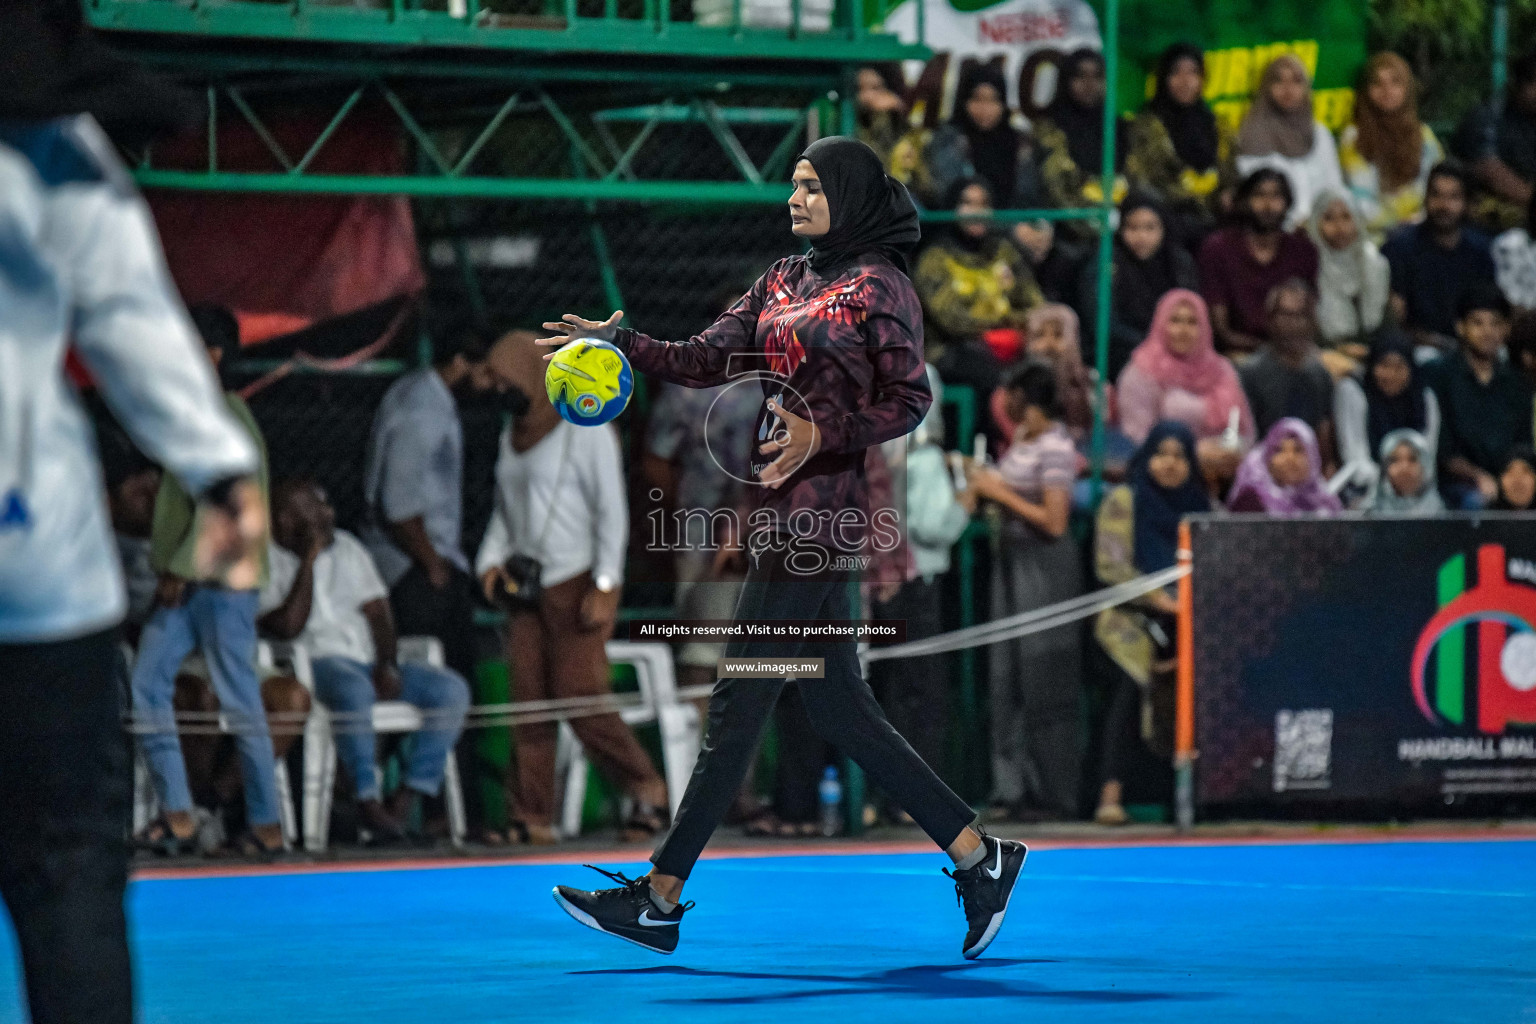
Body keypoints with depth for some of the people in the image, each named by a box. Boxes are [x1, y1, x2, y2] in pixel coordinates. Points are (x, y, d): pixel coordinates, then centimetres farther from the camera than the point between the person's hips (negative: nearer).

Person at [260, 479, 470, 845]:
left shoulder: (347, 547, 19)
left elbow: (377, 611, 15)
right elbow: (288, 626, -14)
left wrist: (387, 664, -4)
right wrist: (310, 559, -11)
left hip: (366, 661, 7)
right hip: (314, 662, -6)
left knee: (452, 689, -15)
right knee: (353, 689, -42)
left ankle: (407, 800, -20)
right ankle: (368, 800, -37)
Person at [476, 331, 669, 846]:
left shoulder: (584, 428, -6)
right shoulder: (513, 433, 16)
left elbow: (612, 510, -9)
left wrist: (603, 586, -15)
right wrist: (492, 559, 6)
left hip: (578, 583, -7)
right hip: (529, 585, 7)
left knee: (580, 696, -13)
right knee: (529, 701, -2)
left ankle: (647, 789, 3)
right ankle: (535, 819, -1)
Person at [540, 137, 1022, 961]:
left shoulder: (880, 285, -6)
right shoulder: (785, 280, 17)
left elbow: (909, 400, -9)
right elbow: (707, 360, 10)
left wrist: (822, 433, -22)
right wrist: (622, 342, -6)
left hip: (816, 510, -9)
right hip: (783, 513, 9)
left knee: (739, 702, -6)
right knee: (838, 709, 9)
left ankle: (661, 900, -2)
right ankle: (977, 857, 15)